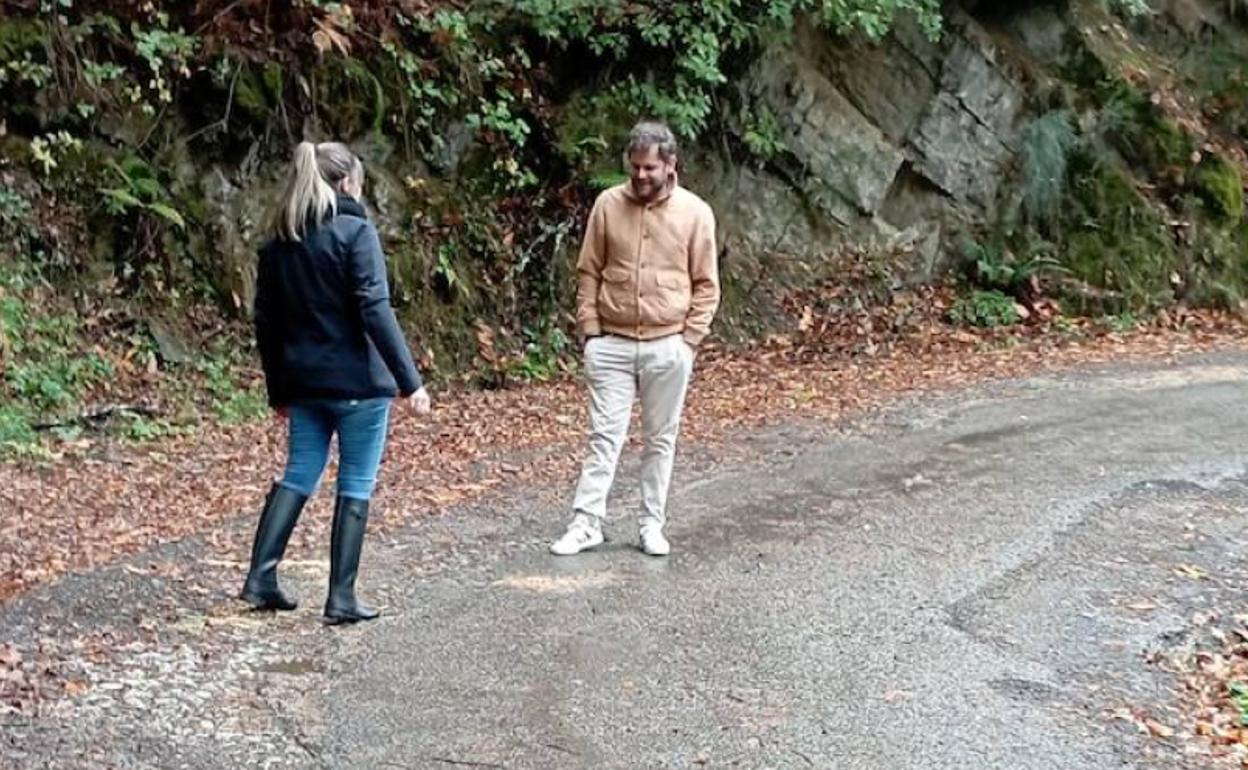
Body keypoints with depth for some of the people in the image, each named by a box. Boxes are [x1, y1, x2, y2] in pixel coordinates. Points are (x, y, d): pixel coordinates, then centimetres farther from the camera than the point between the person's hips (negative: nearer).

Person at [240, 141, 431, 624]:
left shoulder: (279, 242, 10)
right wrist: (409, 380, -18)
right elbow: (376, 311, -18)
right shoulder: (355, 232, -10)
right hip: (357, 382, -6)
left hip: (304, 383, 6)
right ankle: (341, 599, 6)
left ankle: (260, 579, 15)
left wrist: (278, 389, 21)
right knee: (355, 486, 3)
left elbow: (266, 320, 13)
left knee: (298, 476, 17)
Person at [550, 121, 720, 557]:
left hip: (668, 347, 0)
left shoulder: (695, 213, -3)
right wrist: (590, 327, -1)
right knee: (604, 435, 1)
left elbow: (706, 285, 1)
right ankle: (586, 523, 5)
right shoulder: (608, 205, 0)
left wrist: (690, 338, -5)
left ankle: (653, 525, 18)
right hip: (611, 344, 1)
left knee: (661, 440, 9)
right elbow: (589, 272, 6)